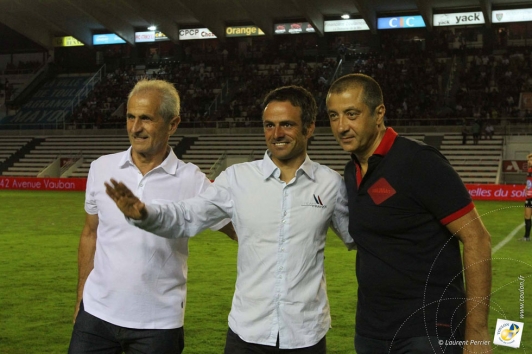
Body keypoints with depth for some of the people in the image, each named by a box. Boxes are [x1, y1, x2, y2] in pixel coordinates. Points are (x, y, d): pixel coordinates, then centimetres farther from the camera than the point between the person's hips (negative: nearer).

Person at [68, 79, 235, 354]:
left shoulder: (192, 181, -9)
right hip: (96, 313, 2)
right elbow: (90, 235, 10)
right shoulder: (101, 169, 0)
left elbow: (239, 229, -3)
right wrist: (80, 299, 11)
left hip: (158, 323, -2)